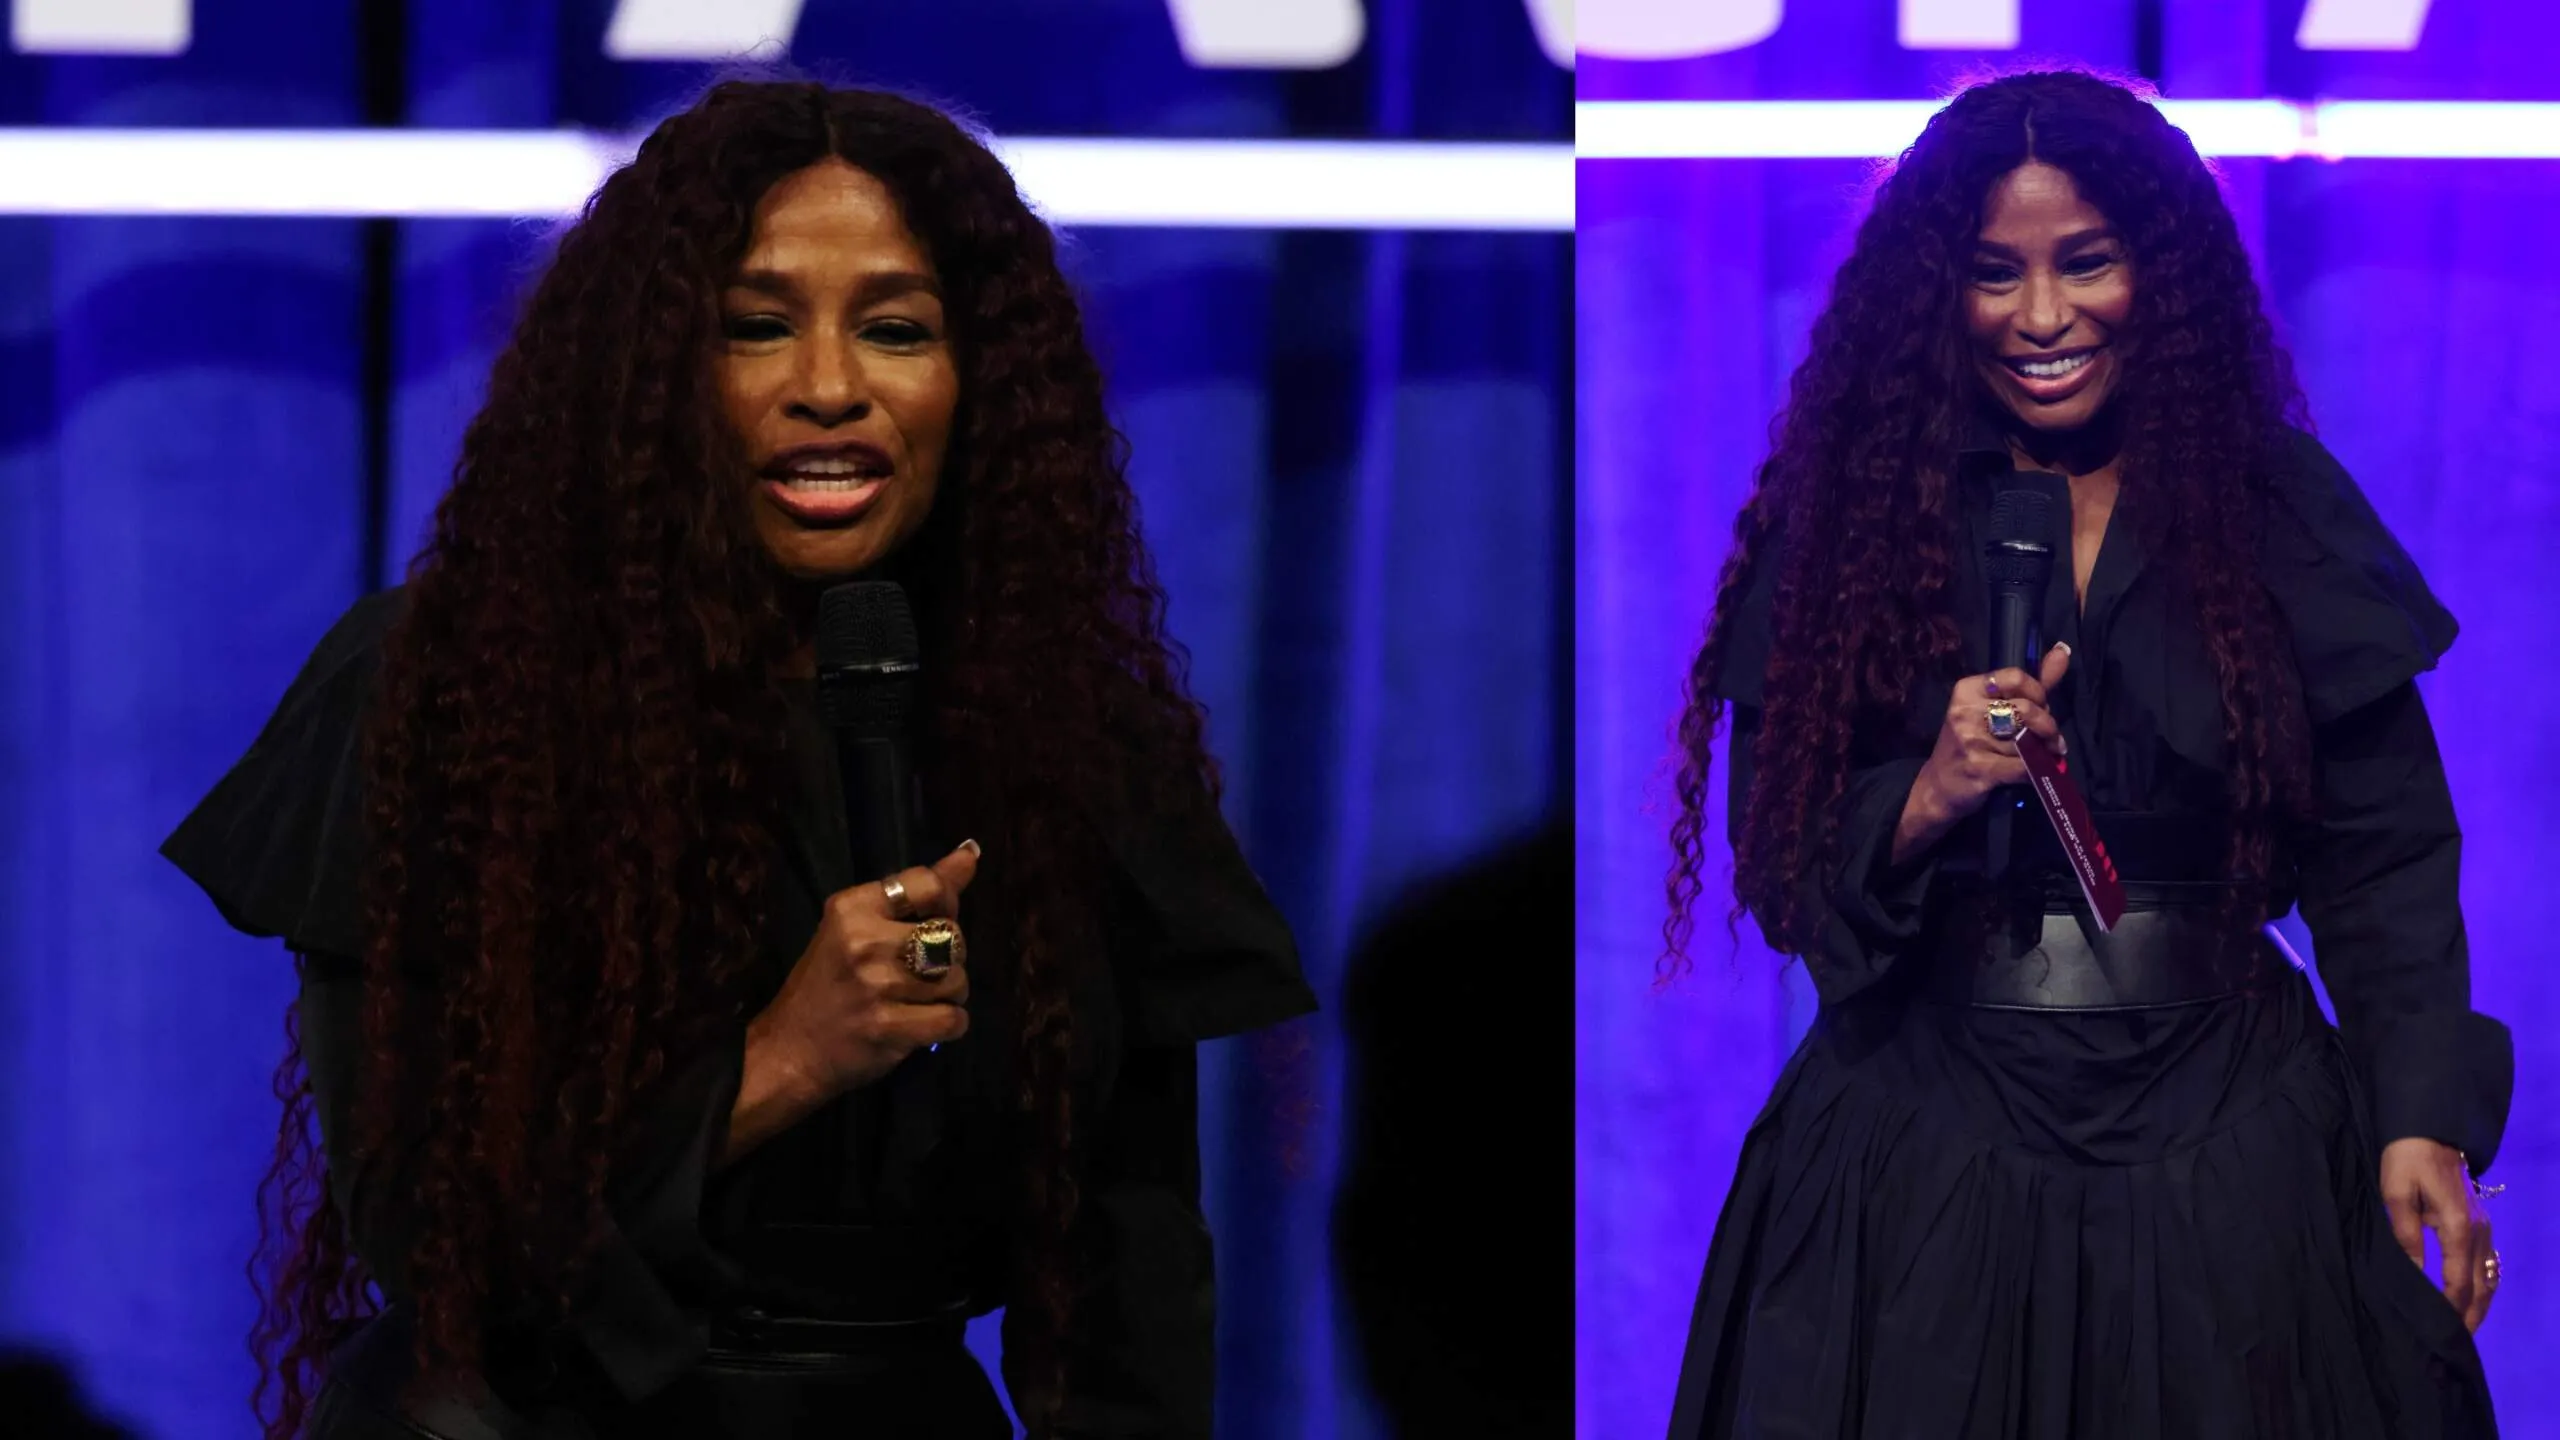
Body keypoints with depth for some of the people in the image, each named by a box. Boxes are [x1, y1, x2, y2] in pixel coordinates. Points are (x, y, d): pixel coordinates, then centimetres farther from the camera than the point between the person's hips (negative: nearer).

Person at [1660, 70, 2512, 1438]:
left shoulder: (2283, 517, 3)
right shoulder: (1856, 522, 3)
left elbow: (2384, 865, 1)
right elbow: (1780, 871, 1)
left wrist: (2419, 1124, -10)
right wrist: (1930, 801, -18)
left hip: (2227, 1148, 0)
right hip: (1924, 1158, 0)